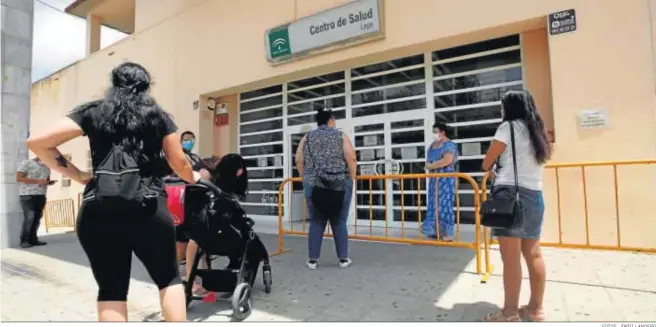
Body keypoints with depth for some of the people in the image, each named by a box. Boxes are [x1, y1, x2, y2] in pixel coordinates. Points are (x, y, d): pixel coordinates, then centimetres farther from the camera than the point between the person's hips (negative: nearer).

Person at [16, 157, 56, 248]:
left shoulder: (46, 167, 15)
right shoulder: (26, 163, -4)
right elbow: (18, 178, -12)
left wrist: (50, 182, 4)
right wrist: (37, 181, -19)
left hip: (41, 196, 6)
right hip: (28, 195, -6)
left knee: (37, 218, 4)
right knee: (29, 217, -11)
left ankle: (33, 239, 10)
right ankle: (24, 240, -2)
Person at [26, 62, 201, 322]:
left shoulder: (93, 112, 13)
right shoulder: (157, 115, 12)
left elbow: (37, 143, 6)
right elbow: (179, 164, 14)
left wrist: (77, 175, 14)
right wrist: (193, 178, 34)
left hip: (98, 211, 2)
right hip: (148, 208, -1)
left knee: (111, 289, 12)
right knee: (168, 278, 15)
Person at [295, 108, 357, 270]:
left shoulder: (307, 138, 10)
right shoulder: (340, 136, 3)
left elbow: (299, 161, 7)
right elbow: (351, 159, -6)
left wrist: (306, 179, 15)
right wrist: (351, 179, 3)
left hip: (313, 185, 2)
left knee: (316, 222, 9)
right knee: (339, 222, 7)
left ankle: (313, 259, 12)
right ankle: (343, 258, 13)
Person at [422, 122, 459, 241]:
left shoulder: (449, 145, -8)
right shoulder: (432, 145, 17)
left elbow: (447, 160, -22)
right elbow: (428, 160, 19)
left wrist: (431, 165, -12)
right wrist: (430, 165, -5)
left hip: (445, 179, -8)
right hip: (434, 179, 8)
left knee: (444, 205, -7)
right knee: (434, 205, 8)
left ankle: (448, 234, -1)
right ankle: (436, 231, 14)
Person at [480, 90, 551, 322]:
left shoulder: (508, 127, -2)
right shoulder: (538, 131, 18)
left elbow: (486, 164, -3)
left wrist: (495, 166, 18)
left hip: (509, 193, -8)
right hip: (534, 195, 8)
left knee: (510, 257, -5)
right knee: (533, 255, 11)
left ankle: (510, 313, 2)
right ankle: (536, 308, 21)